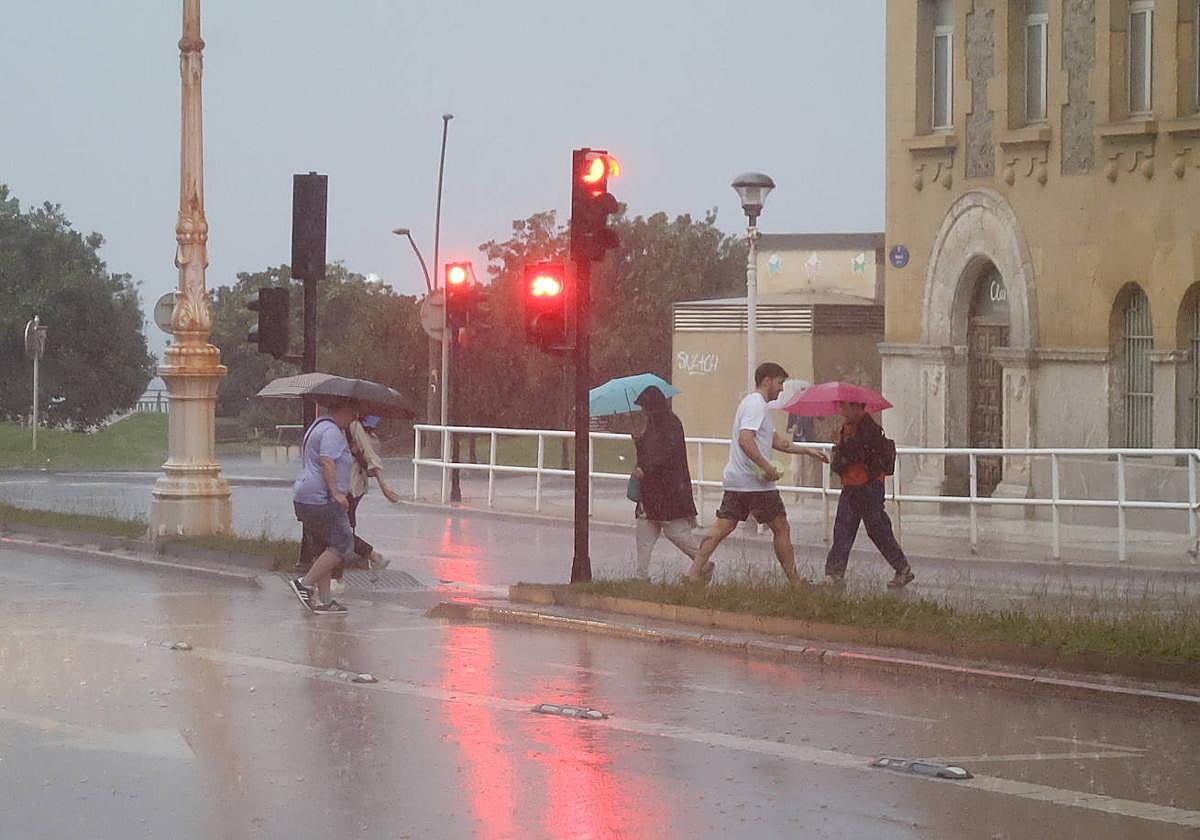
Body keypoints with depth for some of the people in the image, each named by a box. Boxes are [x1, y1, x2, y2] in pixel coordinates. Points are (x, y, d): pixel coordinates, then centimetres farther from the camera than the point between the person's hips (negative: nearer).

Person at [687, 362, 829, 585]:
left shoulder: (752, 403, 22)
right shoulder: (756, 405, -13)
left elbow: (776, 440, 31)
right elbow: (745, 440, -26)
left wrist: (807, 451, 33)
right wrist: (767, 468, -24)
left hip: (735, 481, 10)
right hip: (756, 483, -10)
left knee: (723, 526, 3)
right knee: (781, 528, 1)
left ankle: (695, 572, -6)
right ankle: (794, 582, 7)